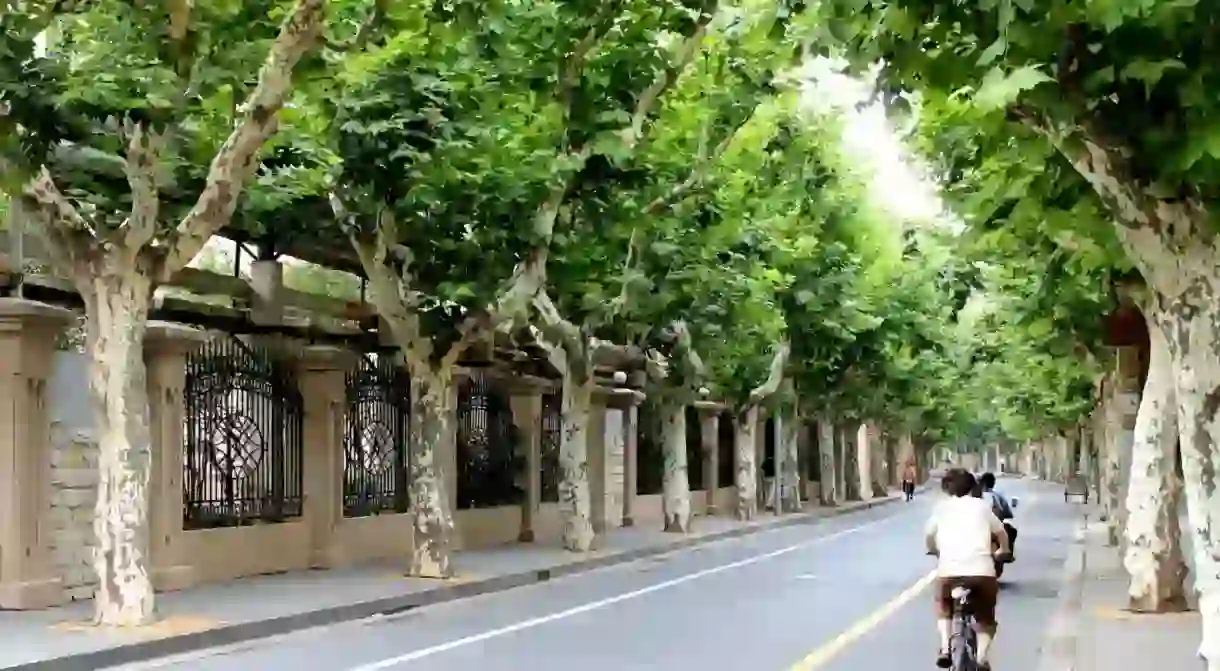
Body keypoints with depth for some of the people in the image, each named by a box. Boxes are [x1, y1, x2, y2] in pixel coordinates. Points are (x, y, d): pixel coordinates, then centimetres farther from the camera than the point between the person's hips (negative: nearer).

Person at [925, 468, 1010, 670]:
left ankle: (945, 648, 12)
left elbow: (928, 535, 21)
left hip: (949, 570, 0)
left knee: (943, 606, 31)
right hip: (982, 570, 0)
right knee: (986, 619, 21)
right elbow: (1001, 533, 27)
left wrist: (935, 551, 42)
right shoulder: (982, 506, 18)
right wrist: (1002, 551, 48)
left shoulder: (941, 506, 16)